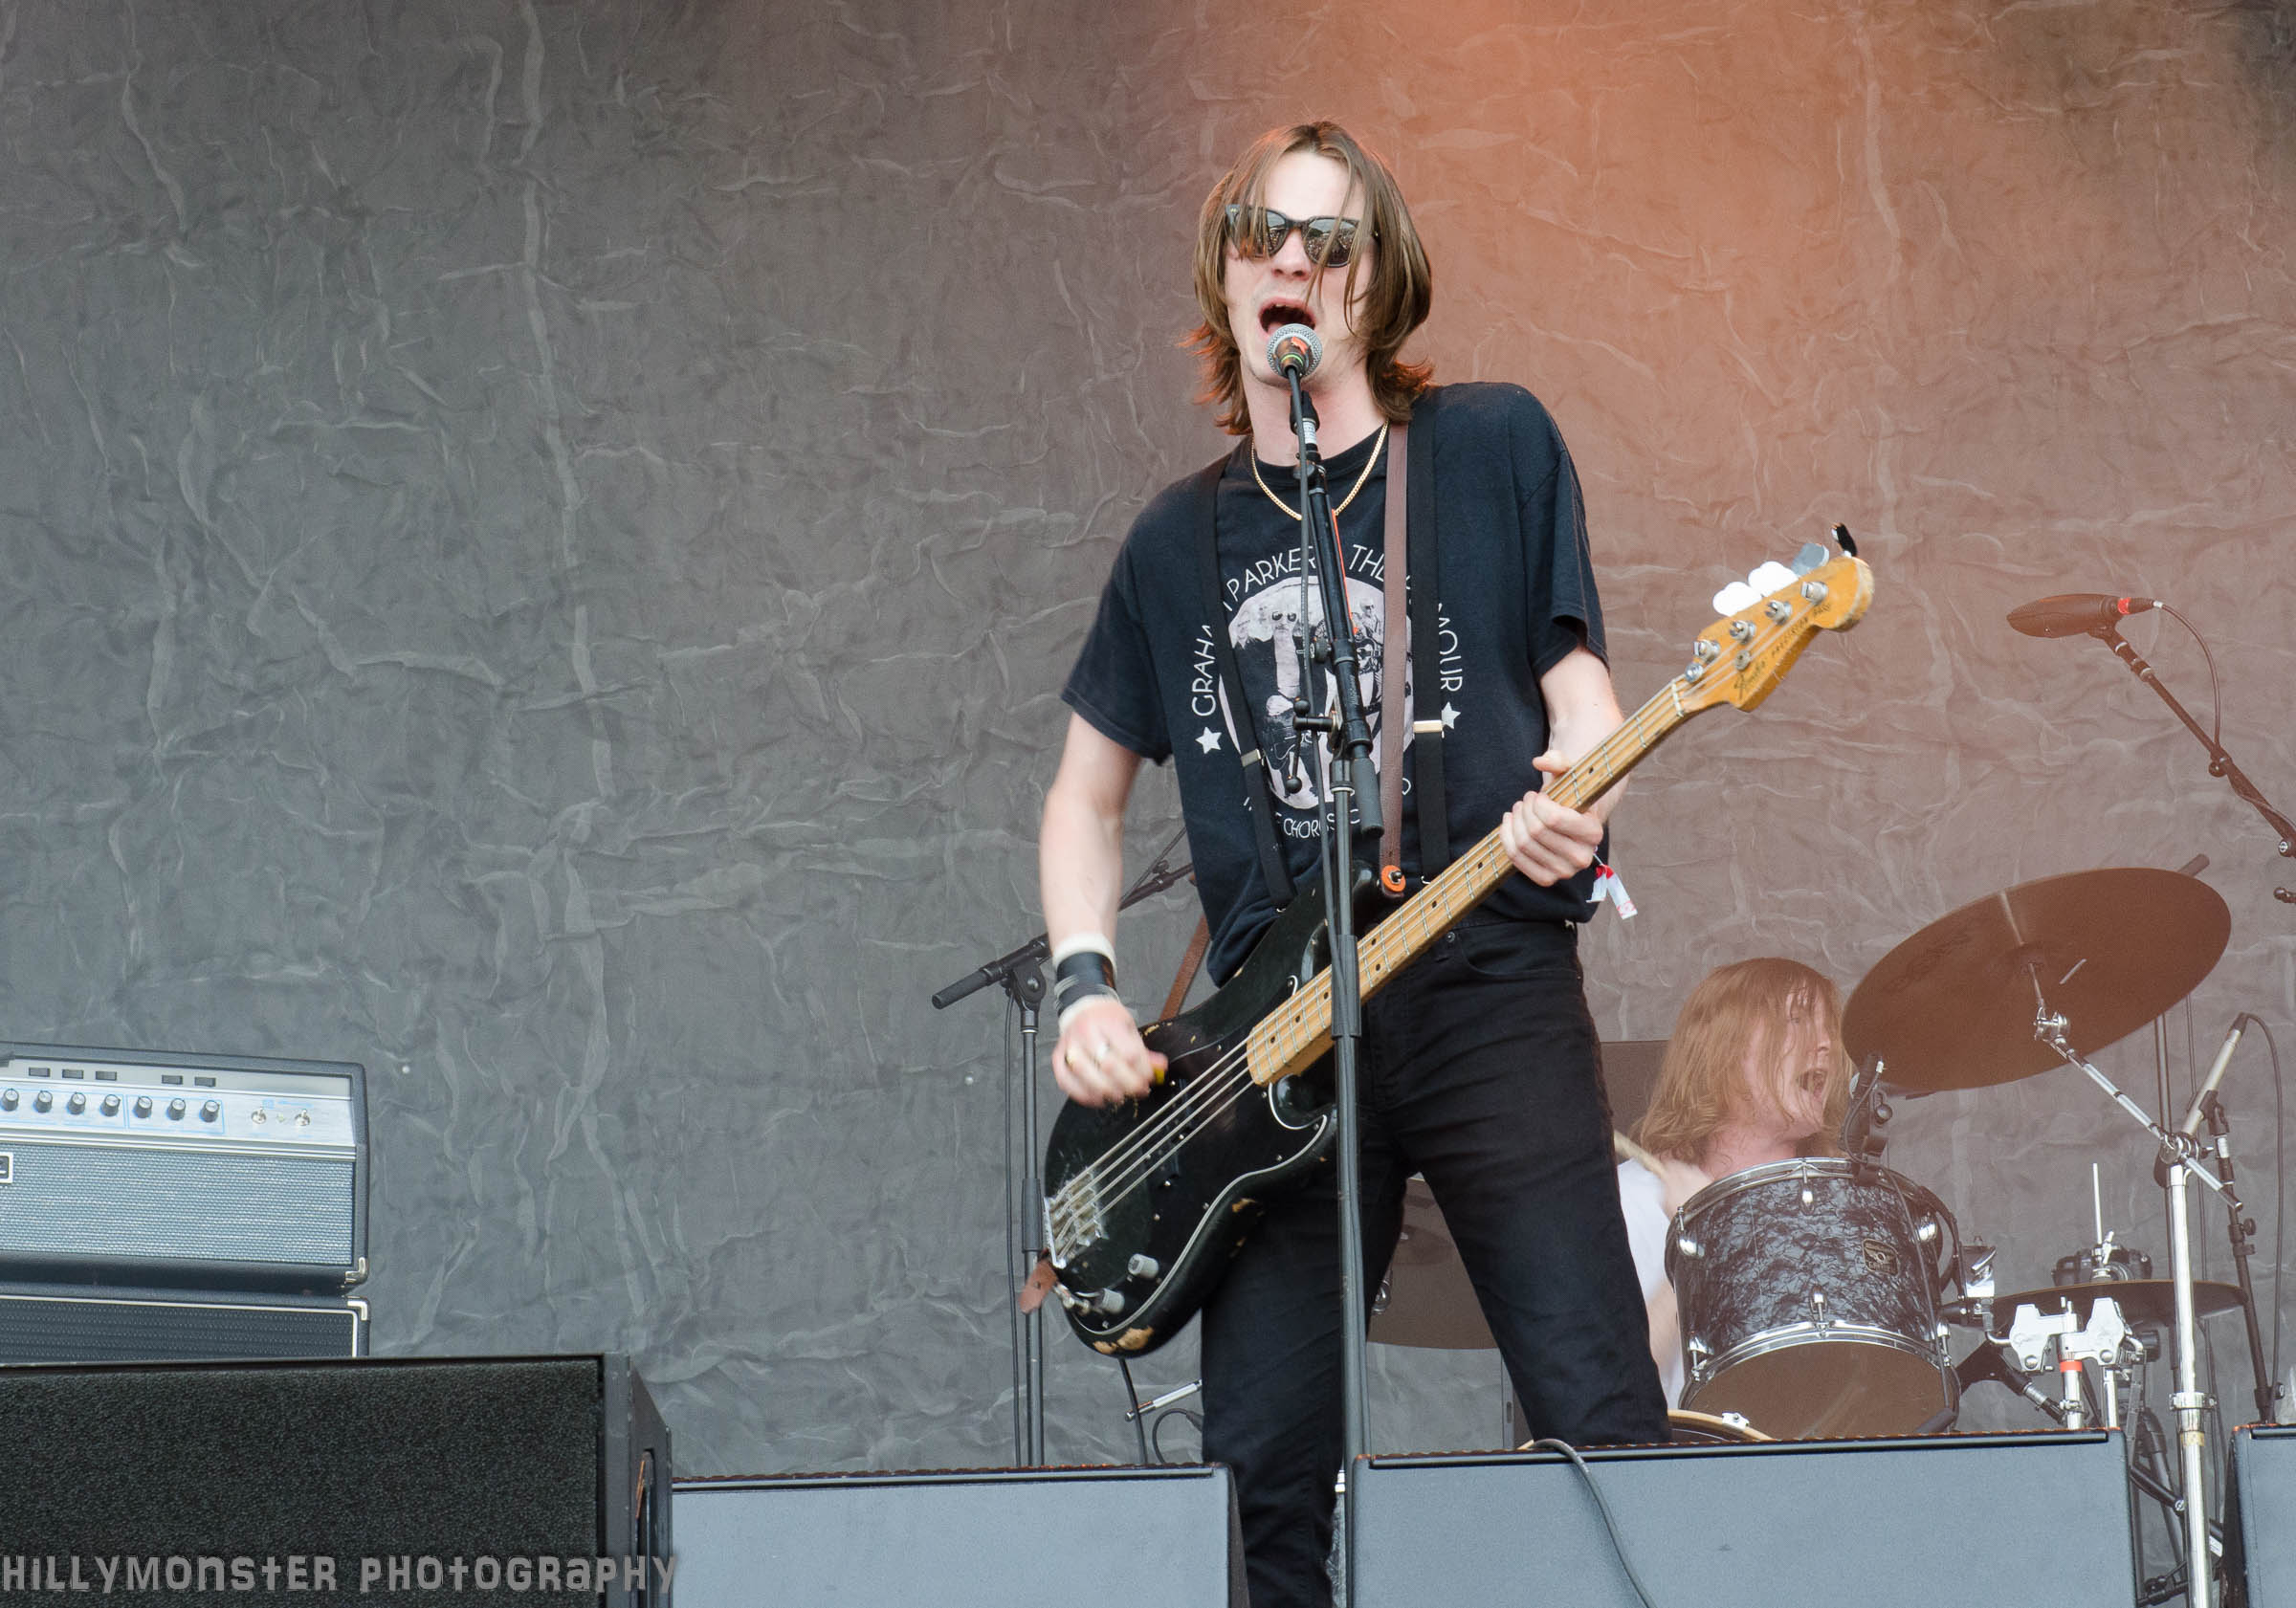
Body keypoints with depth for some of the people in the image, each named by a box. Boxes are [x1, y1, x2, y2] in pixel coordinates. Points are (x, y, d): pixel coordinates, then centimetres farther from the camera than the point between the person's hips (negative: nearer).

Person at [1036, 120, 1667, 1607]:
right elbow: (1089, 793, 23)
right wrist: (1084, 987, 7)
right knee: (1268, 1464, -3)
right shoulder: (1182, 539, 16)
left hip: (1488, 975, -3)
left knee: (1602, 1424, -12)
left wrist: (1573, 791, -16)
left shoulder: (1493, 449, 7)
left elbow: (1577, 673, 7)